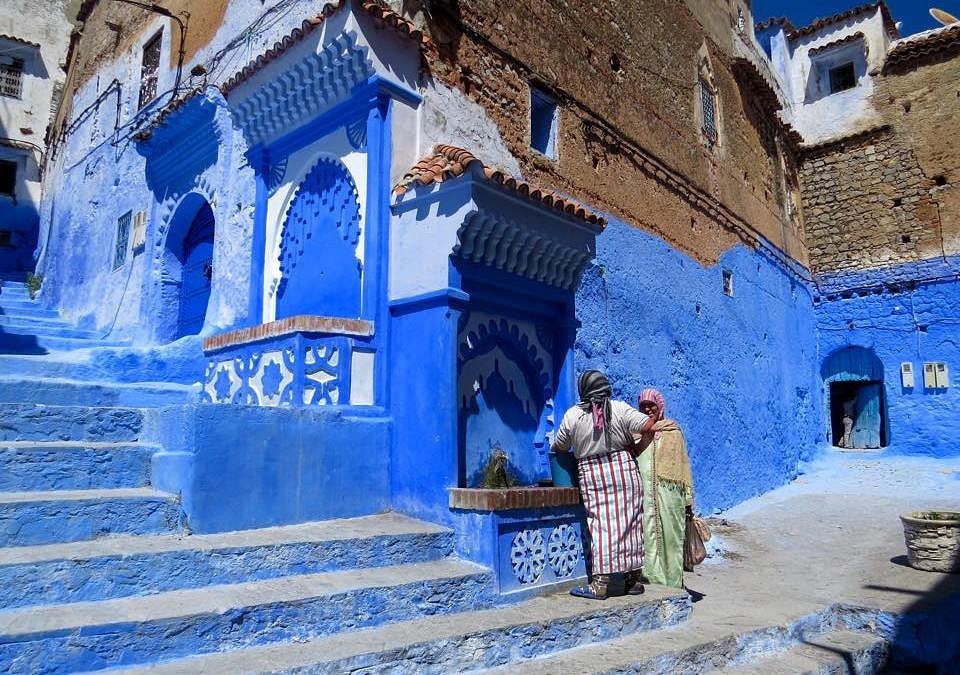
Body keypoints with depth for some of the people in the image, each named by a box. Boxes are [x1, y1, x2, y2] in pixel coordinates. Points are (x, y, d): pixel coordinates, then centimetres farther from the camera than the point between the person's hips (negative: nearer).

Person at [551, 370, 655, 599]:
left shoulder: (572, 415, -1)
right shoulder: (620, 408, -2)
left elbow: (559, 447, 8)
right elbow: (648, 425, -5)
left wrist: (554, 447, 31)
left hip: (592, 476, -1)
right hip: (624, 468, 1)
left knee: (600, 525, 1)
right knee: (629, 522, 9)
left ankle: (600, 584, 0)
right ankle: (632, 579, 19)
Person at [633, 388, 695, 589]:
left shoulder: (673, 432, 7)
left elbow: (683, 466, 6)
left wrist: (688, 500, 3)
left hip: (668, 495, -1)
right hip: (643, 496, 1)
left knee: (670, 540, 4)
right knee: (647, 538, -1)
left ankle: (673, 586, 14)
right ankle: (651, 582, 7)